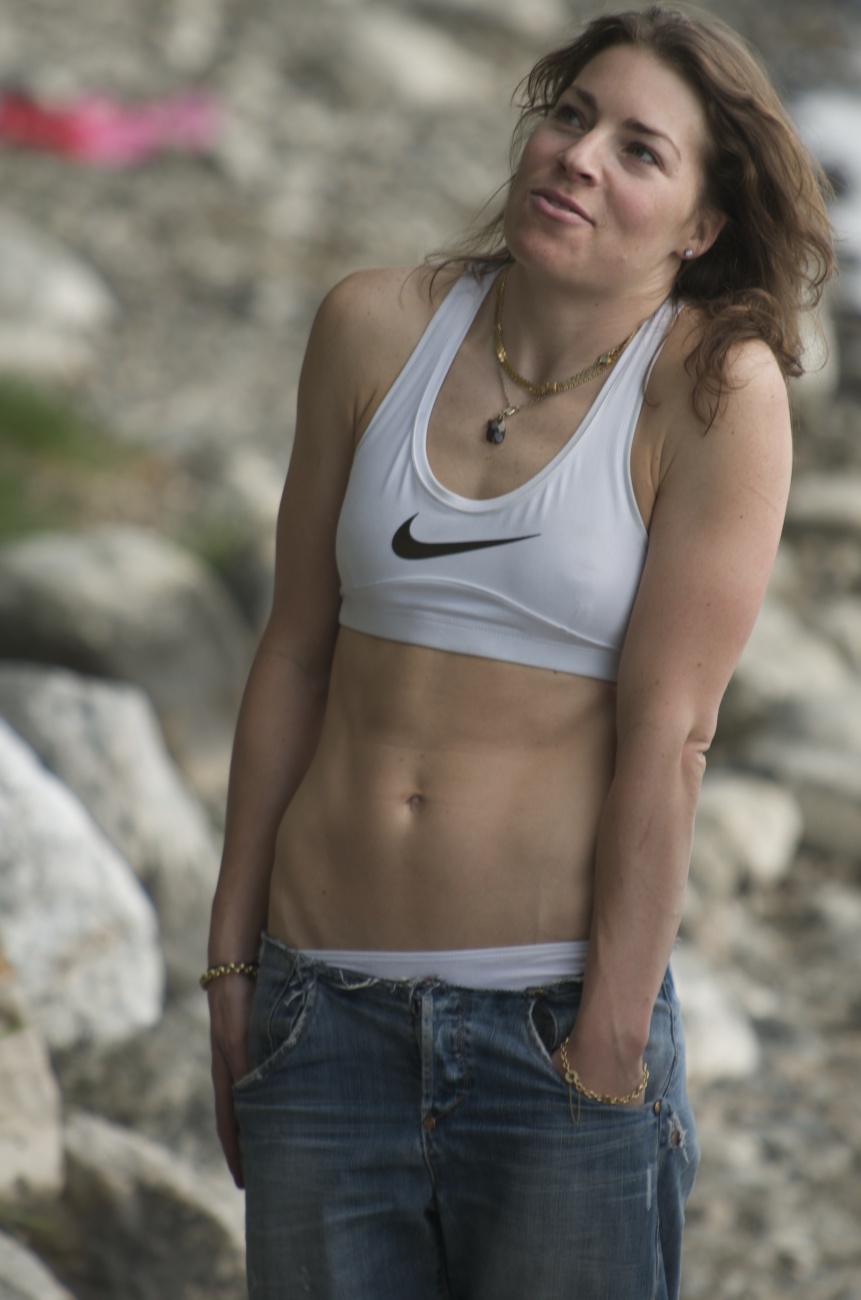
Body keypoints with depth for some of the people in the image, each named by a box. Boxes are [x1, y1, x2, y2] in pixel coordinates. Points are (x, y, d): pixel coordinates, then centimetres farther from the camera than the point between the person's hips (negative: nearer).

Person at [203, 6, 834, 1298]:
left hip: (551, 1016, -3)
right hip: (328, 1008, 3)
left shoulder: (714, 386, -8)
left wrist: (609, 1046, -13)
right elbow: (295, 655, 8)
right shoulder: (376, 327, 3)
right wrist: (232, 963, 8)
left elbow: (667, 734, -12)